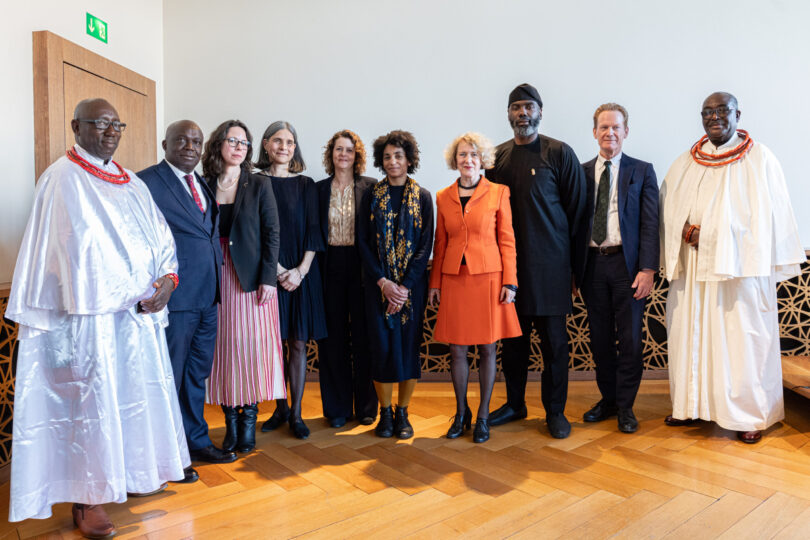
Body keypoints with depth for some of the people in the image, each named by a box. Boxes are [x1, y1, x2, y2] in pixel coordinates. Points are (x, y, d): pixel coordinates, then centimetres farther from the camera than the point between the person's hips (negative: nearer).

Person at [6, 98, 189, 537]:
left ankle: (135, 473, 30)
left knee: (139, 392, 13)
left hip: (140, 311, 7)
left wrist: (167, 278, -7)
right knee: (92, 398, -3)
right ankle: (86, 499, 9)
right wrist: (133, 296, -14)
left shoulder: (130, 182, 16)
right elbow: (83, 251, -14)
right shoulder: (63, 178, -6)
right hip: (92, 313, -7)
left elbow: (159, 234, 12)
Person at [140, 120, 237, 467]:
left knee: (197, 374, 19)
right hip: (175, 298, -8)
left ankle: (197, 441, 35)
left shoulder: (203, 185, 15)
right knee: (170, 378, 5)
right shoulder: (147, 182, -9)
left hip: (206, 296, 8)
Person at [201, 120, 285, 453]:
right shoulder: (204, 186, 6)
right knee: (224, 347, 5)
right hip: (216, 278, 1)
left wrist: (268, 279, -8)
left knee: (252, 345, 0)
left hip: (251, 277, -1)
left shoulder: (259, 186, 3)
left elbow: (271, 234, 0)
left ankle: (249, 418, 13)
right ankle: (230, 420, 16)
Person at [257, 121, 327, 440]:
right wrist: (277, 269, -11)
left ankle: (296, 414, 10)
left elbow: (313, 231, 3)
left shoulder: (306, 185, 9)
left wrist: (301, 270, -9)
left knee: (298, 343, 2)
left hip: (301, 273, 1)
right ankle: (281, 408, 20)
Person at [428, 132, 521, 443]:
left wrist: (509, 281, -6)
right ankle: (461, 413, 23)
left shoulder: (498, 193, 2)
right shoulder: (443, 197, 9)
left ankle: (482, 416, 19)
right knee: (457, 350, 6)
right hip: (454, 279, 2)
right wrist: (434, 283, 7)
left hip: (488, 278, -2)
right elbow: (440, 243, 11)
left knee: (487, 348, 4)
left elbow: (507, 239, 1)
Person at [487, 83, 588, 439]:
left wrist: (575, 266, -3)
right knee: (513, 337, 11)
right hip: (508, 262, 3)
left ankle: (555, 411, 18)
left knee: (553, 339, 3)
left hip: (550, 263, -3)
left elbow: (576, 212, 0)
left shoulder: (559, 153, 0)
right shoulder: (497, 157, 10)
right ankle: (515, 403, 27)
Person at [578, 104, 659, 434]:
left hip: (626, 263, -2)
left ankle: (625, 407, 18)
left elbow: (650, 224, -1)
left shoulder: (642, 171, 4)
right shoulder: (581, 172, 9)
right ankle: (608, 399, 26)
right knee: (600, 339, 10)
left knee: (630, 339, 3)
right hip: (593, 263, 2)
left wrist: (647, 269, -11)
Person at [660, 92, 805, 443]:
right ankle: (691, 405, 19)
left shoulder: (759, 159, 3)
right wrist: (689, 233, -10)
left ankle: (750, 415, 14)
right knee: (691, 335, 6)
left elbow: (772, 216, 0)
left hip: (739, 268, -3)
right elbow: (668, 210, 8)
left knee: (741, 339, 0)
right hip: (692, 269, 3)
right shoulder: (685, 163, 11)